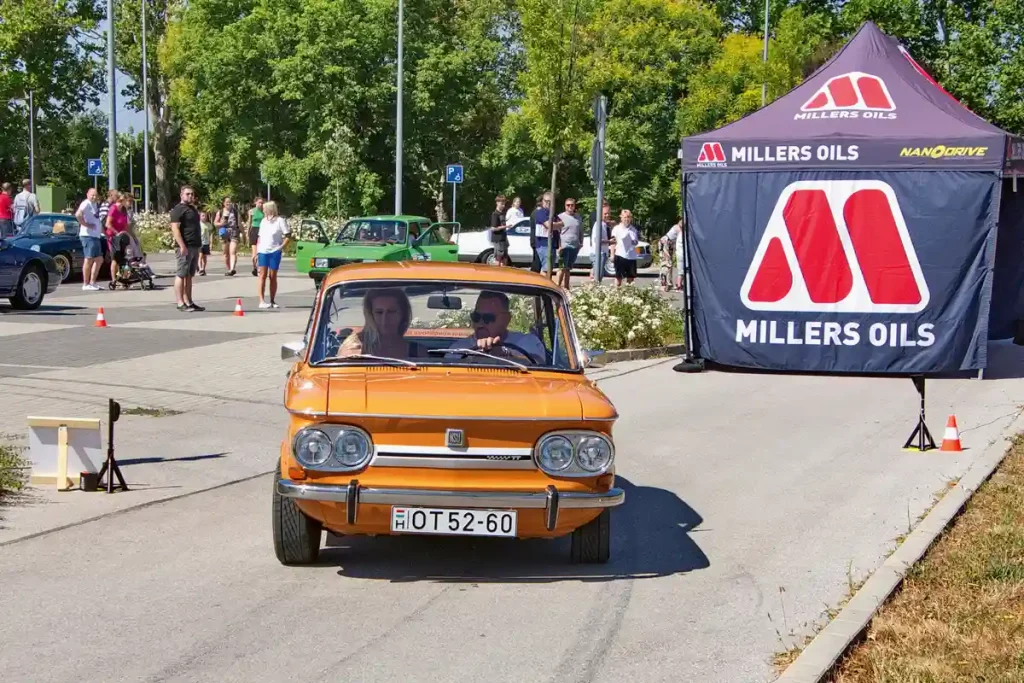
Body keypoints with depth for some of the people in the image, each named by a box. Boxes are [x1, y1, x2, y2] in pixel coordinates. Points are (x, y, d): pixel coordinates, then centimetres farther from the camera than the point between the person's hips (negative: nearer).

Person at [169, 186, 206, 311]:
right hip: (185, 247, -9)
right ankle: (181, 303, -9)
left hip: (194, 247, 9)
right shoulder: (178, 209, -8)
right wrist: (182, 246, -24)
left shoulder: (193, 209, 21)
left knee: (189, 276, 10)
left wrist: (198, 245, 22)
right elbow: (175, 228, -16)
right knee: (181, 275, -8)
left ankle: (188, 302, 13)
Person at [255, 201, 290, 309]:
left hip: (274, 252, -3)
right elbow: (259, 237, 18)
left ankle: (272, 301, 10)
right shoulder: (263, 221, 15)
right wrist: (256, 252, 13)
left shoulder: (280, 221, -1)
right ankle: (262, 301, -9)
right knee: (263, 275, -5)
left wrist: (281, 247, -14)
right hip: (263, 251, 3)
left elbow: (287, 236, -3)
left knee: (273, 276, 3)